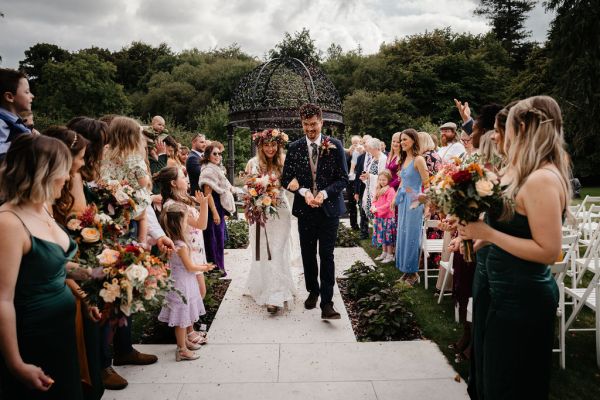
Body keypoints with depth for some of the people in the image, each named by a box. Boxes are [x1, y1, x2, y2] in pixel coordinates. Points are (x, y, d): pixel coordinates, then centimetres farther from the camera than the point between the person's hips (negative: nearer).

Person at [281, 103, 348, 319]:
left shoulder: (335, 145, -3)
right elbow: (287, 179, 3)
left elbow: (343, 178, -3)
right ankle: (313, 291, 34)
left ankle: (326, 303, 2)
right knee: (308, 254, 14)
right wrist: (304, 192, -14)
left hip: (329, 208, -2)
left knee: (327, 255, -4)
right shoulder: (294, 148, 2)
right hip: (305, 209, 2)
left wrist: (324, 193, -18)